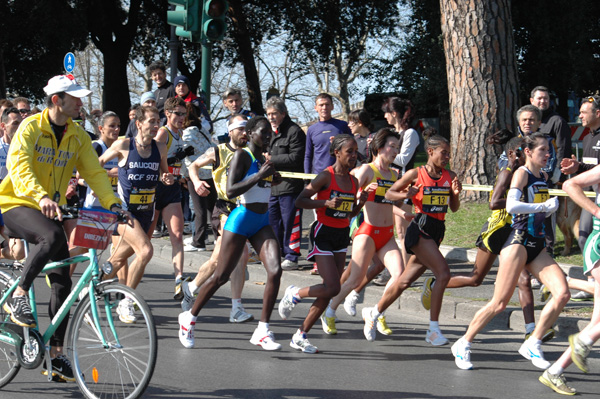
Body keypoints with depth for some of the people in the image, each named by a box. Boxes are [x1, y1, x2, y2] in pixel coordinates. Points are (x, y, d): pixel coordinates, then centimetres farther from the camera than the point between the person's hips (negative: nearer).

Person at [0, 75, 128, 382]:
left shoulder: (78, 136, 5)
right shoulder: (31, 127, -12)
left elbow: (95, 172, 1)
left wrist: (112, 203, -16)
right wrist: (40, 197, -43)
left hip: (51, 211, 6)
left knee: (62, 284, 0)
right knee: (53, 236, -37)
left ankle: (55, 354, 8)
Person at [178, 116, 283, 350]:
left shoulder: (264, 158, 12)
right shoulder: (242, 155, -11)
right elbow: (230, 191, -21)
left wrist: (272, 180, 9)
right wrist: (259, 176, -25)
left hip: (262, 222, 7)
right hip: (241, 219, -6)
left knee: (275, 271, -12)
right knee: (221, 276, -1)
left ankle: (262, 331, -7)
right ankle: (189, 318, 20)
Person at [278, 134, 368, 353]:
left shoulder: (353, 181, 7)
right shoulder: (326, 176, -13)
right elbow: (300, 201, -14)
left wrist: (361, 202, -2)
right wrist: (326, 203, -25)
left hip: (342, 236, 7)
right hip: (323, 234, -7)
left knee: (329, 291, 3)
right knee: (332, 288, -15)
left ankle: (300, 336, 12)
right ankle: (294, 294, 12)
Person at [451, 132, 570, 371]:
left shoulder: (543, 176, 16)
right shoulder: (522, 173, -8)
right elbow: (511, 205, -24)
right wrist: (544, 206, -21)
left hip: (537, 246, 7)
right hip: (518, 242, -7)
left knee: (562, 294, -11)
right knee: (499, 303, -7)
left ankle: (533, 345, -1)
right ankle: (463, 345, 9)